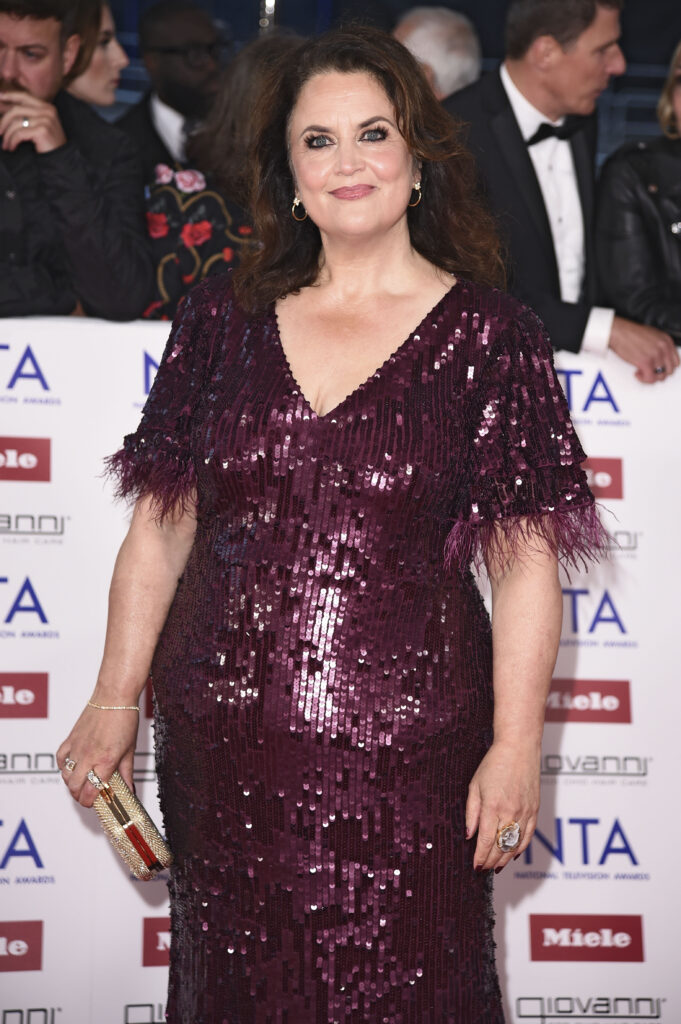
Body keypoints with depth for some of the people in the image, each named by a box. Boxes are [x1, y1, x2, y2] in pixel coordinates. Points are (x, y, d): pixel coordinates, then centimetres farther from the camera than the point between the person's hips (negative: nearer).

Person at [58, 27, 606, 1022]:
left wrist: (515, 746, -10)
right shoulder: (224, 320, 7)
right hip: (223, 743, 3)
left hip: (405, 751, -3)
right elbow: (161, 527, 9)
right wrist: (115, 698, 6)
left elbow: (526, 564, -4)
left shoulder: (488, 336, -1)